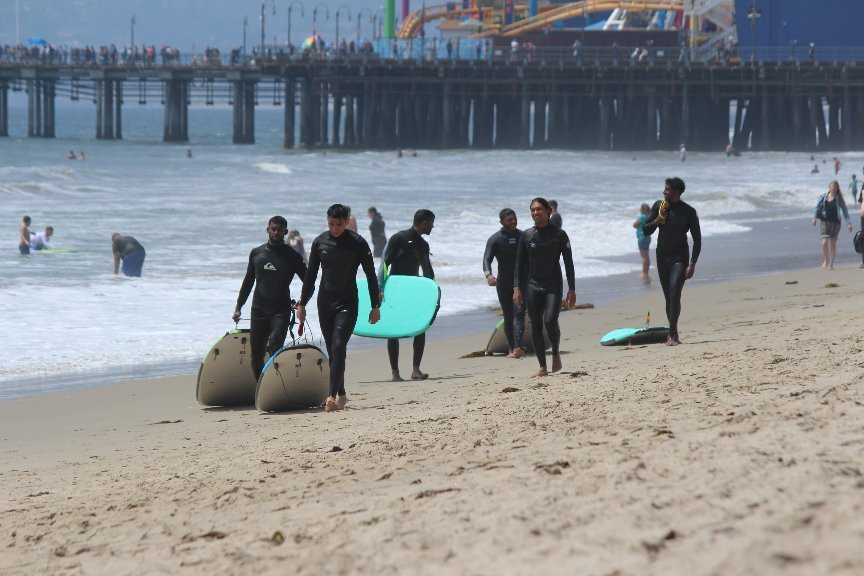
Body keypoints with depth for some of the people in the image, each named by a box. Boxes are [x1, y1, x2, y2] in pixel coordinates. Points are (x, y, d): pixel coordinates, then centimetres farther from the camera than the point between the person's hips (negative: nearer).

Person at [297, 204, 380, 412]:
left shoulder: (357, 243, -6)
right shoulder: (320, 242, 4)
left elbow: (371, 275, -1)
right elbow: (310, 275, 13)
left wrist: (375, 306, -1)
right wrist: (302, 303, 11)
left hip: (347, 303, -4)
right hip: (325, 302, 4)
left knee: (338, 347, -17)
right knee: (332, 351, 8)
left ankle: (332, 396, -24)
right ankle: (341, 395, 18)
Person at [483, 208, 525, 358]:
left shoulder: (523, 236, 5)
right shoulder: (495, 239, -3)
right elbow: (487, 259, -14)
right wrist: (488, 274, -33)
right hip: (504, 283, 0)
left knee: (519, 313, -16)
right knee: (508, 317, 5)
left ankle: (518, 347, -28)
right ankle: (511, 348, 14)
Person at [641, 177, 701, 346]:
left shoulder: (689, 212, -7)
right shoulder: (659, 206, 2)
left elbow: (697, 239, -3)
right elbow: (645, 231, 5)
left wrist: (692, 264, -11)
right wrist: (657, 220, -15)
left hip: (680, 256, -4)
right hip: (662, 255, 4)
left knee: (674, 292, -21)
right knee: (668, 297, 8)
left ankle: (672, 334, -24)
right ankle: (674, 334, 17)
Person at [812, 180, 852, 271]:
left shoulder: (839, 199, 1)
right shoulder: (823, 197, 4)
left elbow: (845, 210, 0)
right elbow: (816, 208, 7)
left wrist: (848, 223, -9)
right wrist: (814, 218, -8)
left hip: (835, 222, 0)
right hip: (825, 222, 0)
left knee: (833, 244, 1)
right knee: (824, 242, -12)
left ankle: (831, 264, 11)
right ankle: (825, 260, 12)